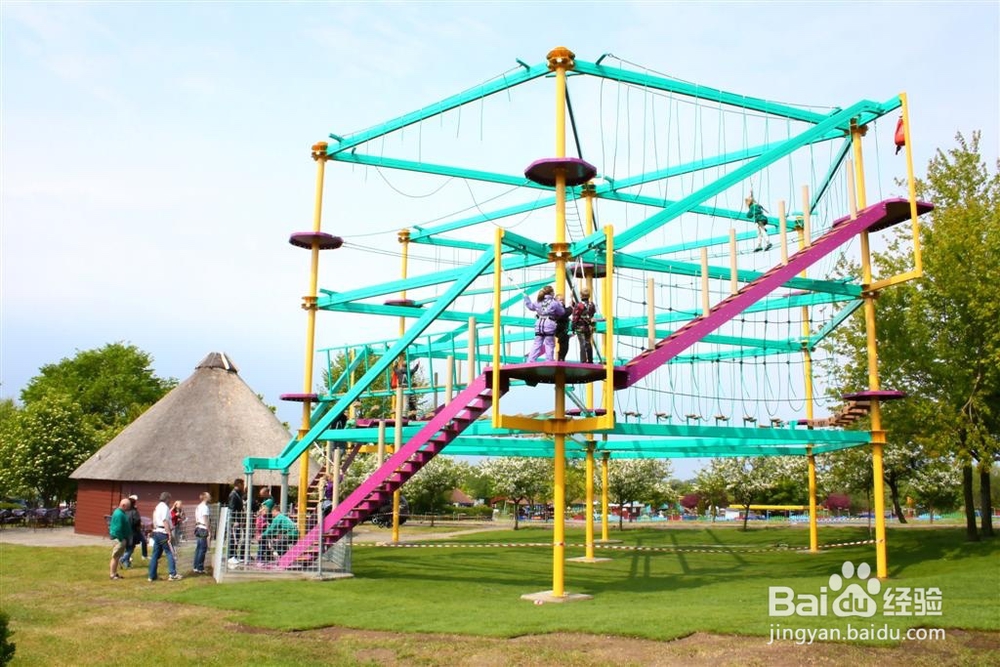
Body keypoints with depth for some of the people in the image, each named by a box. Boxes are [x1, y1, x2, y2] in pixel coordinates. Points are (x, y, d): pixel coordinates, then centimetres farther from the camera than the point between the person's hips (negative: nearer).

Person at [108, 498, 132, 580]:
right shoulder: (119, 514, -19)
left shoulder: (121, 512, 14)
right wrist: (122, 539, -20)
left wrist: (126, 539, 18)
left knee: (117, 557, 16)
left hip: (121, 538, 10)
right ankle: (113, 575, 1)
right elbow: (118, 528, -23)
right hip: (119, 538, -10)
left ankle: (115, 573, 23)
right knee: (115, 557, -4)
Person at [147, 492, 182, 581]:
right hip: (163, 533, -9)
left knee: (156, 554, 11)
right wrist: (169, 534, -21)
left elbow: (154, 522, 19)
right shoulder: (165, 507, -11)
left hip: (156, 532, 9)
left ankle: (152, 576, 12)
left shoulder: (157, 507, 17)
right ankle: (173, 574, -6)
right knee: (170, 553, -4)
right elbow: (165, 521, -19)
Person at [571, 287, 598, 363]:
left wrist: (573, 328, -5)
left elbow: (575, 318, -12)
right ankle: (590, 360, 24)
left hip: (580, 328, -5)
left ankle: (583, 361, -12)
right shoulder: (592, 304, 3)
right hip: (589, 328, 6)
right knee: (589, 344, 16)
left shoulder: (578, 305, -14)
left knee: (583, 345, -7)